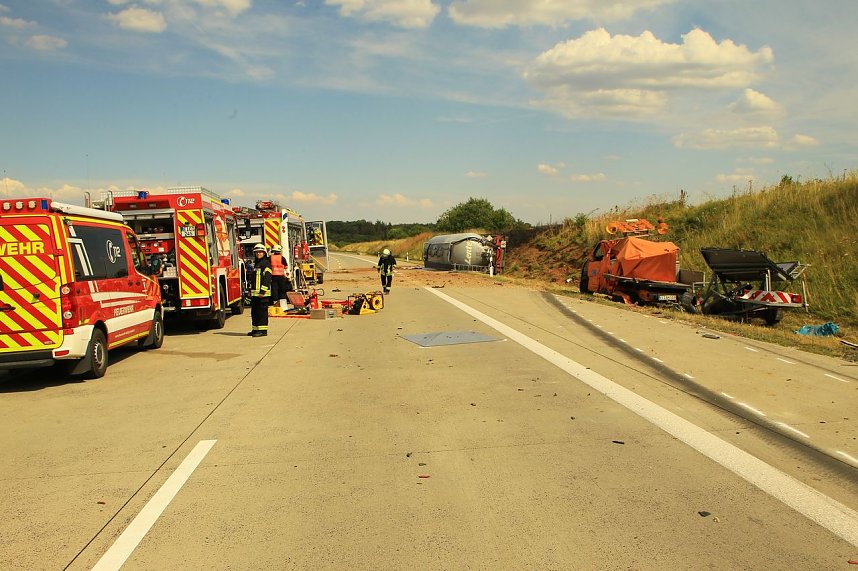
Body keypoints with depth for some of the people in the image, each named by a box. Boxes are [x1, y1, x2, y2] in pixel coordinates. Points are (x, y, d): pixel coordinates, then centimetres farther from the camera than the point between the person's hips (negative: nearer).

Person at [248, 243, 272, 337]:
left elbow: (267, 278, -17)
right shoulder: (256, 264, 21)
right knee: (254, 312, 13)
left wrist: (263, 291, -22)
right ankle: (255, 329, 20)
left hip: (262, 293, -10)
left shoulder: (266, 263, -8)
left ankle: (263, 330, -5)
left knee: (262, 311, -8)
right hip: (255, 293, 10)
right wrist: (251, 290, 23)